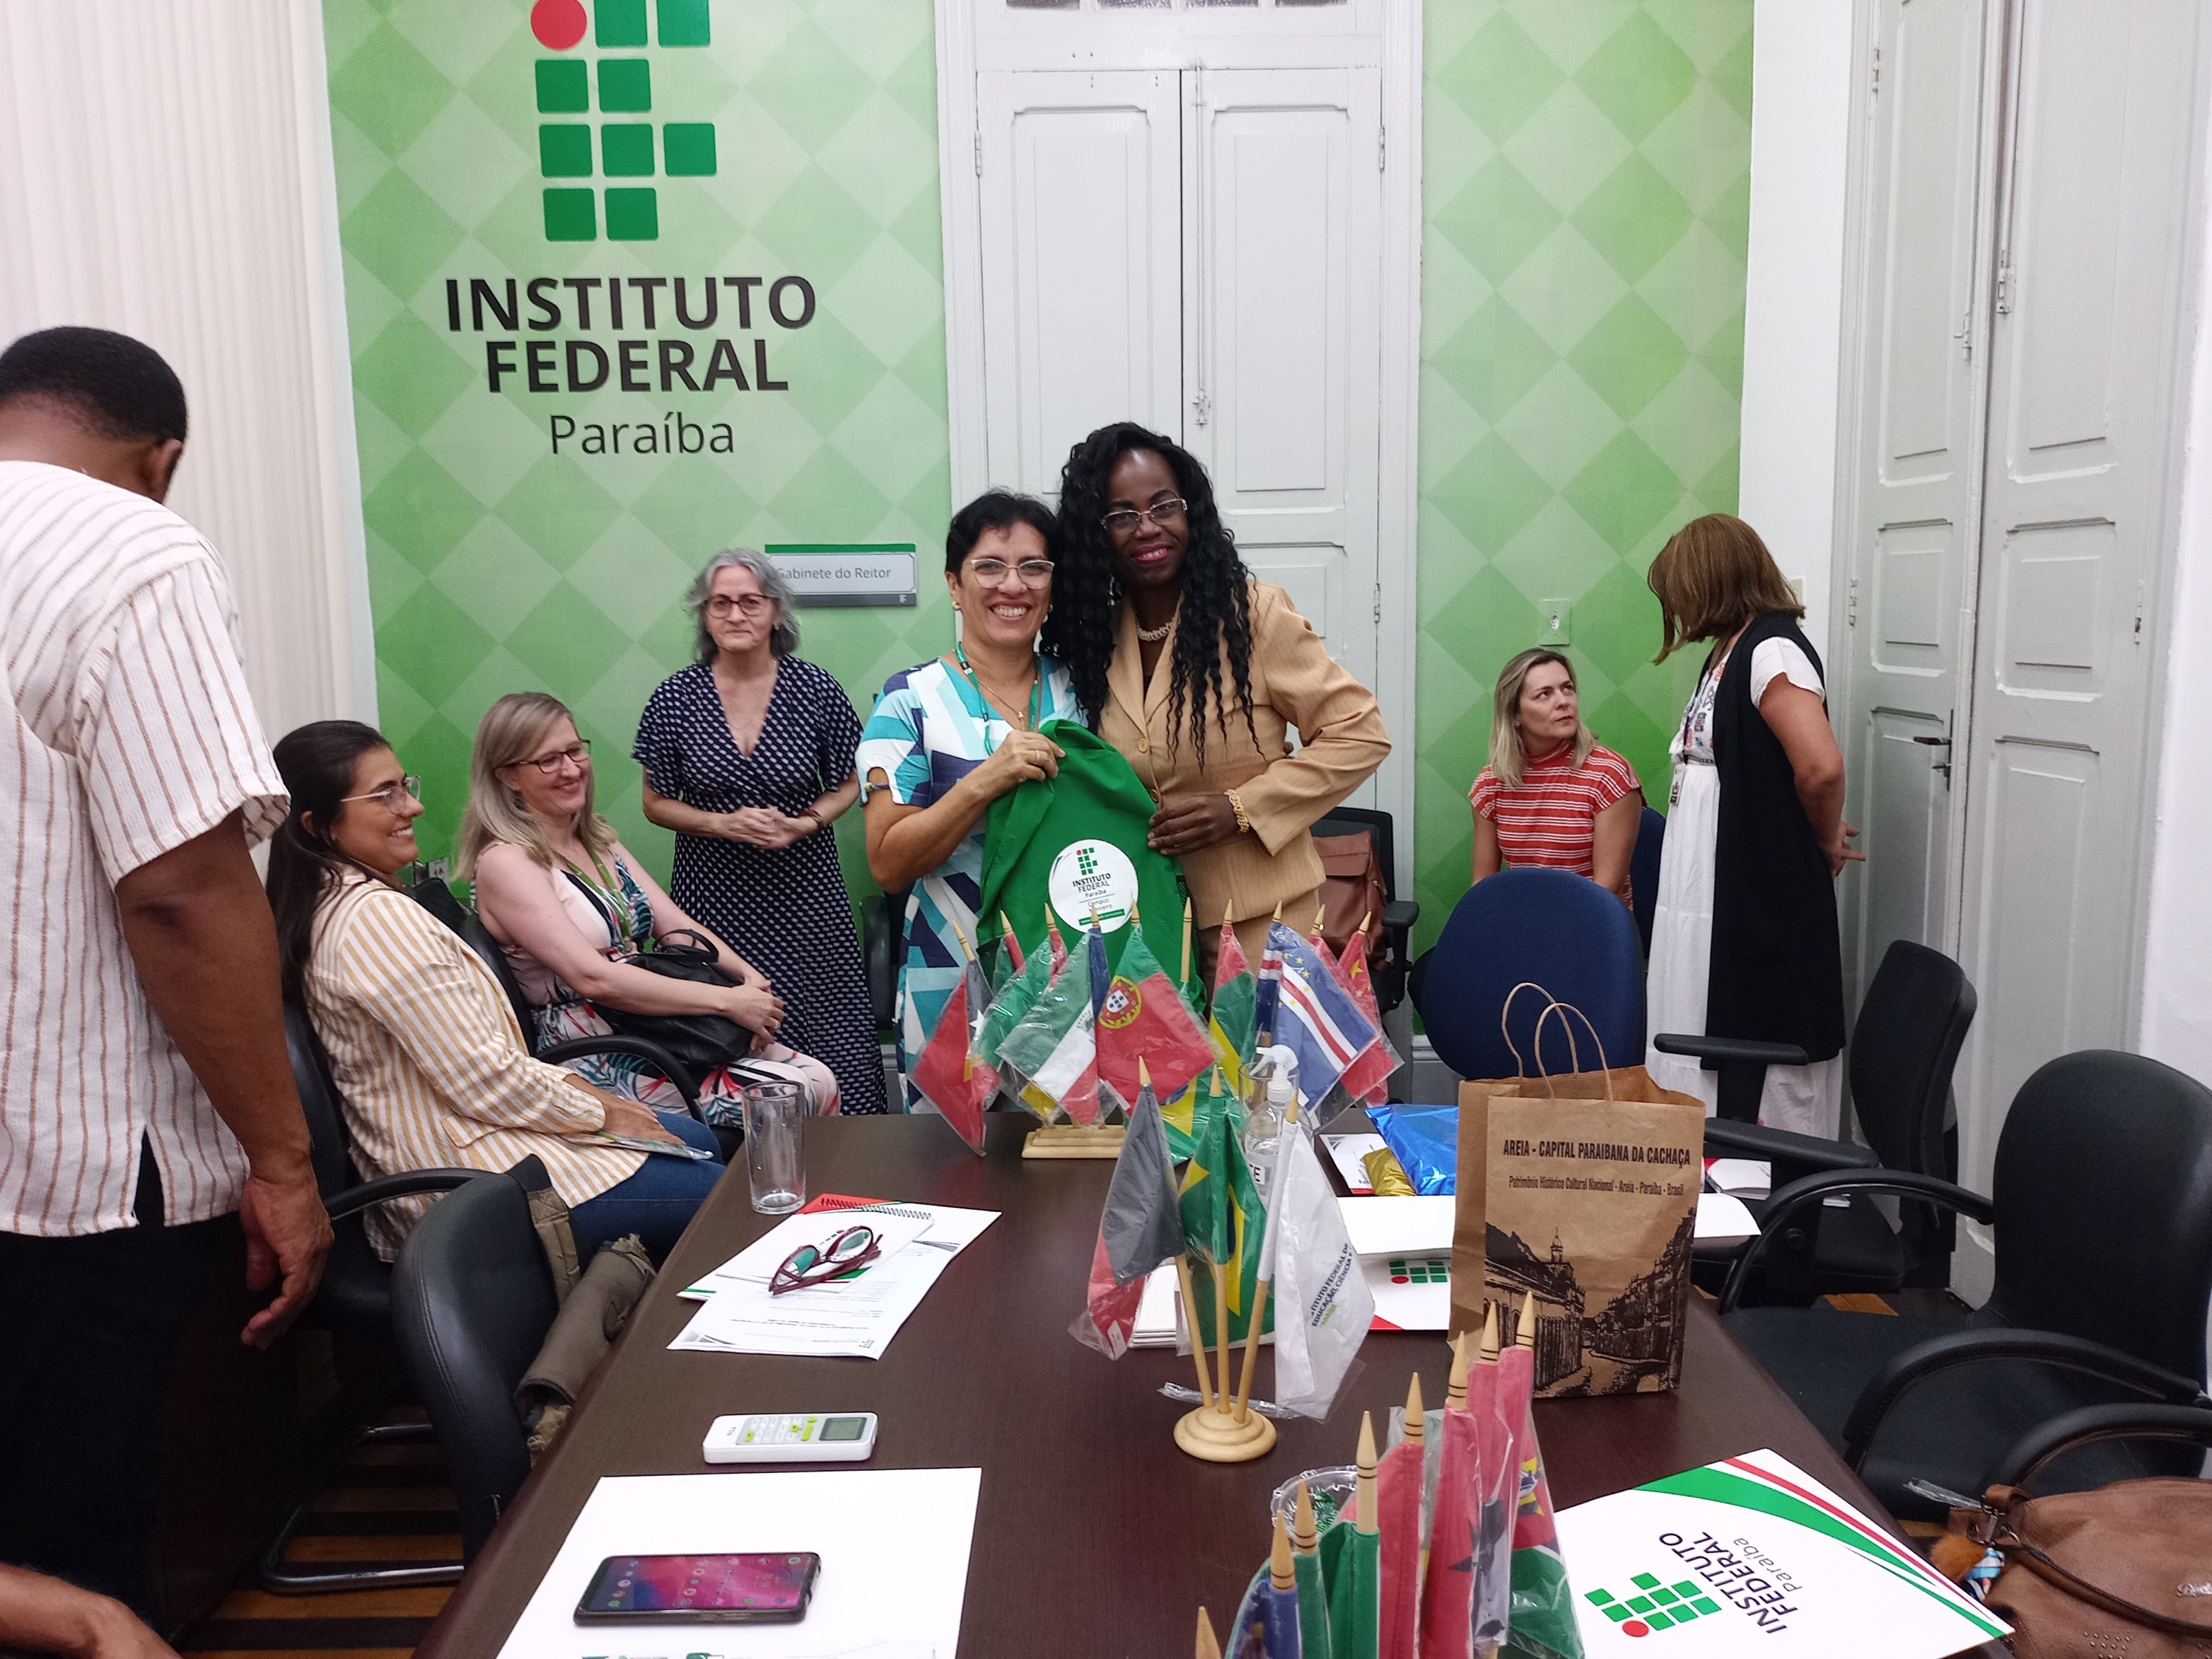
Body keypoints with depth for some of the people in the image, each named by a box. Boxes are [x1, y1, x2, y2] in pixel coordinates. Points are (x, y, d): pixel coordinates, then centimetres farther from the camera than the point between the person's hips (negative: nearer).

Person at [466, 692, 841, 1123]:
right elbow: (594, 978, -21)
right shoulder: (505, 862, -12)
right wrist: (727, 1000, -22)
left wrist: (747, 975, -10)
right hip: (596, 1063, -7)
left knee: (819, 1079, -9)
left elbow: (675, 925, 9)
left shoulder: (598, 840, 14)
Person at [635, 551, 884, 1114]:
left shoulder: (815, 688, -1)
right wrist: (725, 823, -11)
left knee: (833, 1041, -5)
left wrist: (805, 823, -11)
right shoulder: (674, 699, 0)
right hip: (715, 895, 0)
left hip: (805, 893, 0)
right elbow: (657, 802, 6)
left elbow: (847, 784, 9)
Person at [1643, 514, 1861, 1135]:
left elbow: (1822, 767, -26)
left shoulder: (1772, 649, -14)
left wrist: (1826, 841, -9)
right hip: (1705, 898, 9)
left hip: (1761, 901, -9)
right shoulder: (1729, 651, 14)